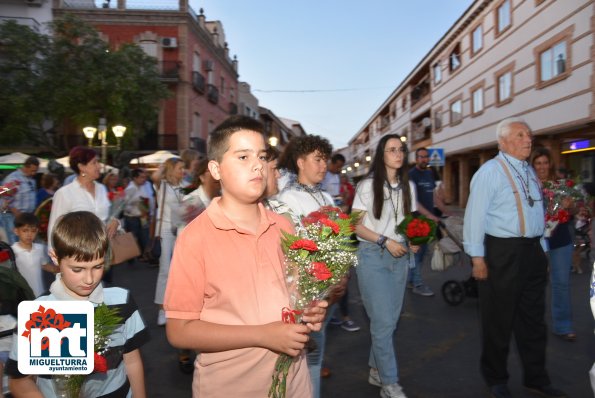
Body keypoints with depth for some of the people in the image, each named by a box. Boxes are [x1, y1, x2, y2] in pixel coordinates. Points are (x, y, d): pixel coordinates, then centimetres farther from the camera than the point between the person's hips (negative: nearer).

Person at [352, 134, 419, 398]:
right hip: (373, 256, -5)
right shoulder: (367, 185, -8)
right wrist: (385, 241, -18)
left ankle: (376, 371, 31)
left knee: (391, 319, 12)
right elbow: (355, 226, -9)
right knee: (383, 321, -4)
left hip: (400, 256, 6)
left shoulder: (408, 186, 7)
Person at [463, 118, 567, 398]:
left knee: (533, 317, 17)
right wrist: (477, 256, -17)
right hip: (502, 252, -7)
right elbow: (475, 215, -15)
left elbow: (537, 213, 15)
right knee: (499, 319, 7)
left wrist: (541, 248, 14)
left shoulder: (529, 171, 12)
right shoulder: (490, 171, -12)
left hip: (532, 250, 8)